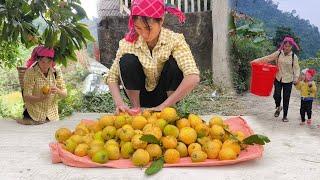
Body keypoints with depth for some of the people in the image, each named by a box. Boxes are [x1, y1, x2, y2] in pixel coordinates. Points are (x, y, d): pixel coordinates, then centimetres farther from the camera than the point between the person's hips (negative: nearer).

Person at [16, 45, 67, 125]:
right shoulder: (31, 72, -12)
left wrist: (58, 91, -24)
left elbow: (64, 94, -2)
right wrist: (40, 98, -34)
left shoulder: (57, 72, -3)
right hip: (34, 116, -3)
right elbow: (26, 97, -15)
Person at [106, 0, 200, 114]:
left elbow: (193, 78, -36)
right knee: (127, 60, -24)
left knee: (174, 63, -29)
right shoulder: (129, 43, -17)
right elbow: (112, 77, -12)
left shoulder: (174, 40, -24)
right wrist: (119, 103, -30)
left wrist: (163, 106, -38)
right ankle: (135, 108, -8)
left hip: (166, 96, -1)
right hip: (141, 95, 1)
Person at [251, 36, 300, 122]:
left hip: (288, 80, -1)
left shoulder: (294, 57, -5)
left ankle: (285, 115, 20)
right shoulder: (278, 54, -2)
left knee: (286, 98, 4)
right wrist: (256, 61, -11)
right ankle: (278, 107, 28)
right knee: (276, 95, -6)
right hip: (278, 79, 1)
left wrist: (296, 78, -18)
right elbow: (267, 58, -2)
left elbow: (297, 68, -4)